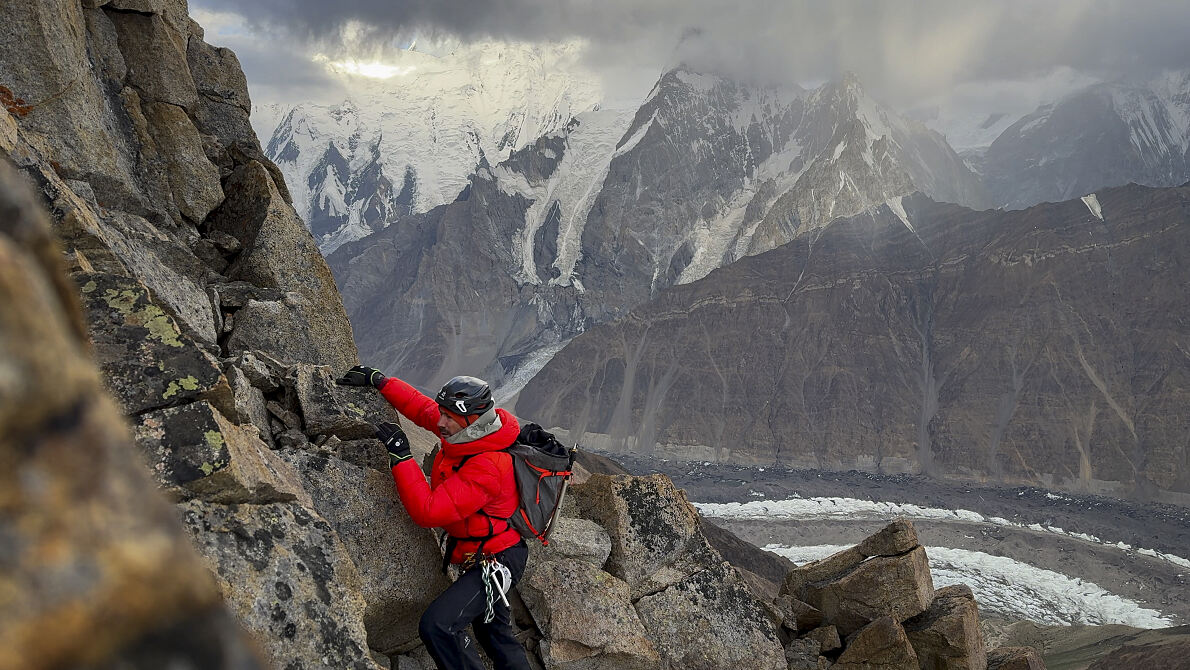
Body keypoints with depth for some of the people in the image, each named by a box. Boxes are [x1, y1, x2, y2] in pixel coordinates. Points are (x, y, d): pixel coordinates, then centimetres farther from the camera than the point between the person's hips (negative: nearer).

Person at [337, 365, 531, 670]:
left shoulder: (486, 468, -33)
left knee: (437, 626, -25)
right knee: (494, 632, 25)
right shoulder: (472, 429, -7)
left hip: (494, 562, -10)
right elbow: (421, 407, 10)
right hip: (492, 555, 10)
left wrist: (401, 456, -31)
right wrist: (378, 380, 7)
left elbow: (428, 512, -34)